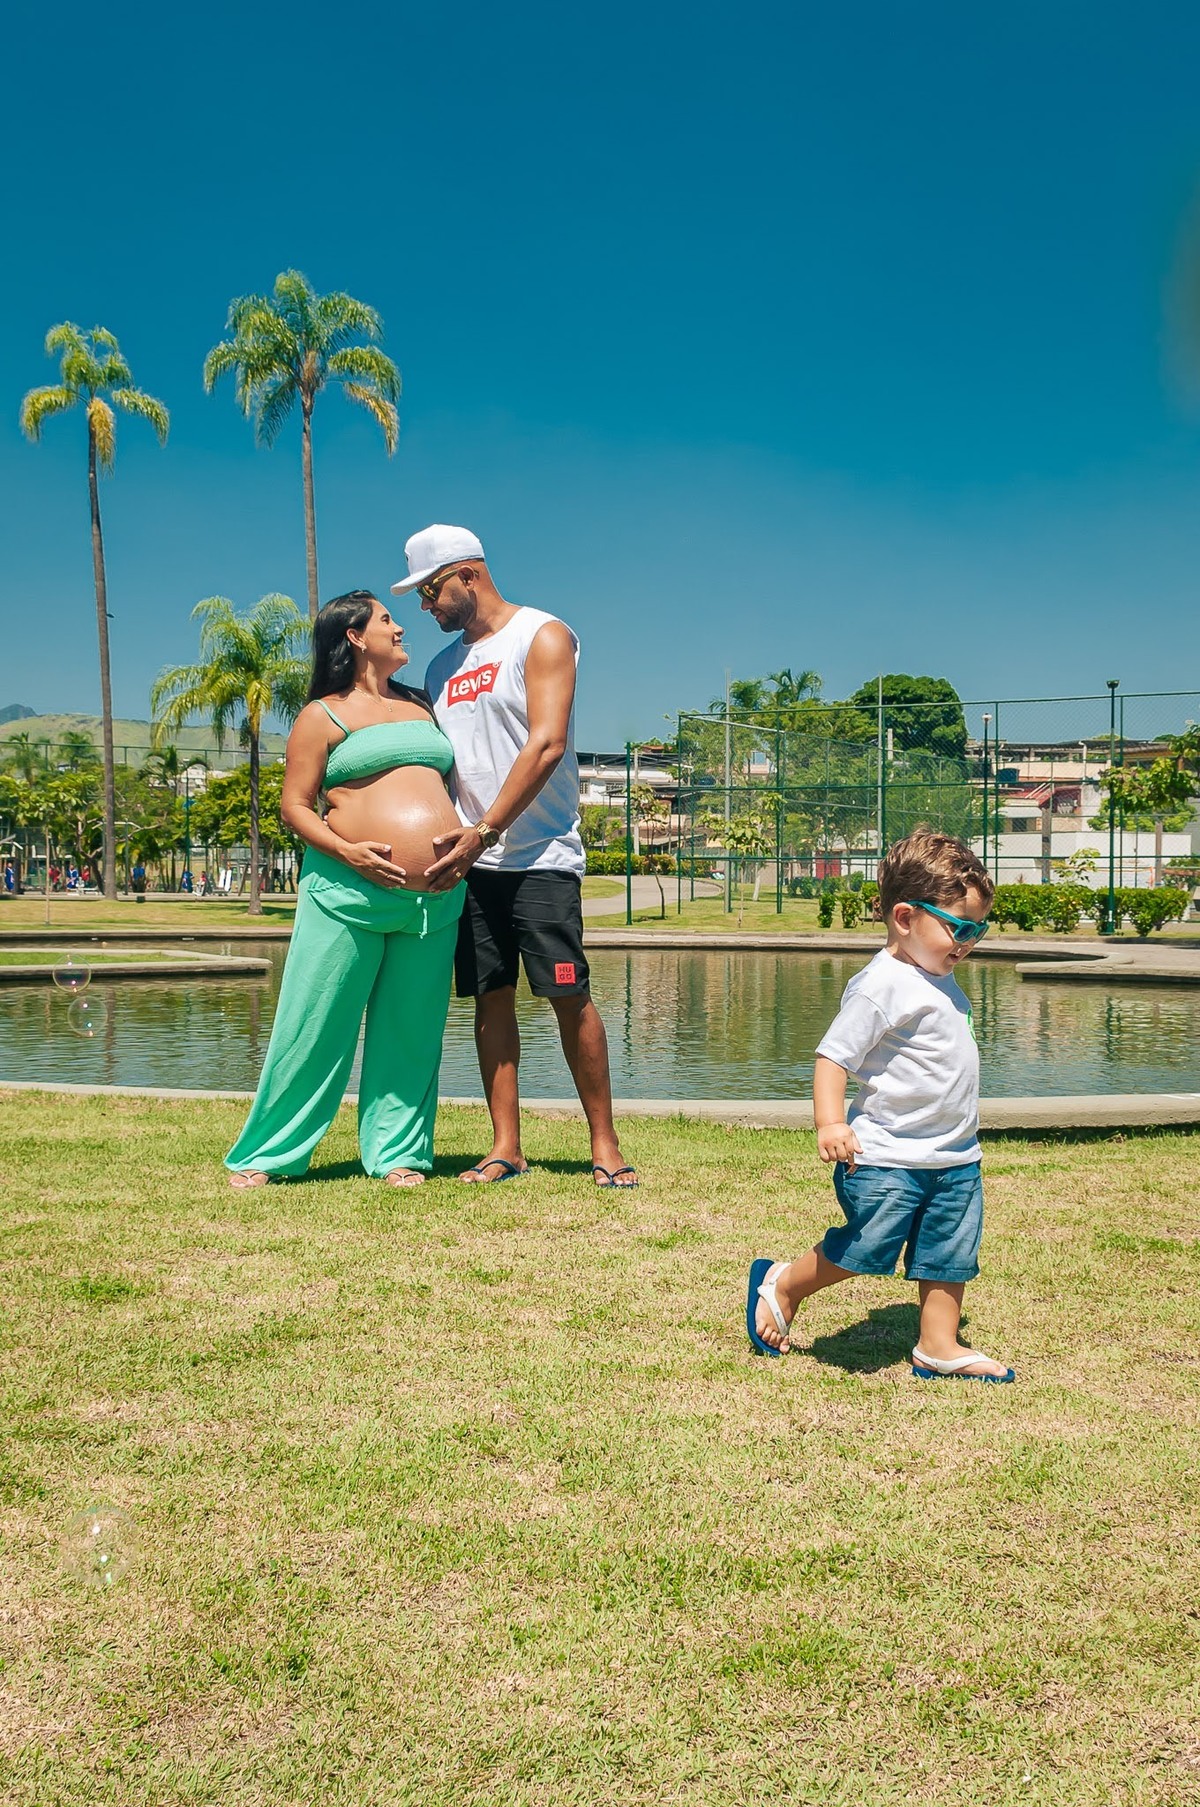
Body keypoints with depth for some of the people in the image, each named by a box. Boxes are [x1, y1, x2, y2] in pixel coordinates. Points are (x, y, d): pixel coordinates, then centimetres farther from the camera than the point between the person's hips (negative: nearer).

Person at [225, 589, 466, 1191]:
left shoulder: (421, 706, 20)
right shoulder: (324, 714, 4)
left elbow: (447, 784, 26)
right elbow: (294, 805, -1)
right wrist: (345, 850, -16)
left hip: (434, 898, 5)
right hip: (349, 892, -4)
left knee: (410, 1033, 6)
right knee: (314, 1027, -2)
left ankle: (397, 1153, 16)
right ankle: (264, 1154, 9)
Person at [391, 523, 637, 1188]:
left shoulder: (542, 636, -2)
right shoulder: (442, 667, 18)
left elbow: (547, 745, -14)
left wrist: (484, 833, -18)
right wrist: (439, 837, 0)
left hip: (539, 854, -6)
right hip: (470, 859, 6)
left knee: (568, 996, -7)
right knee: (491, 997, 4)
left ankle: (604, 1144, 1)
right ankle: (505, 1147, 9)